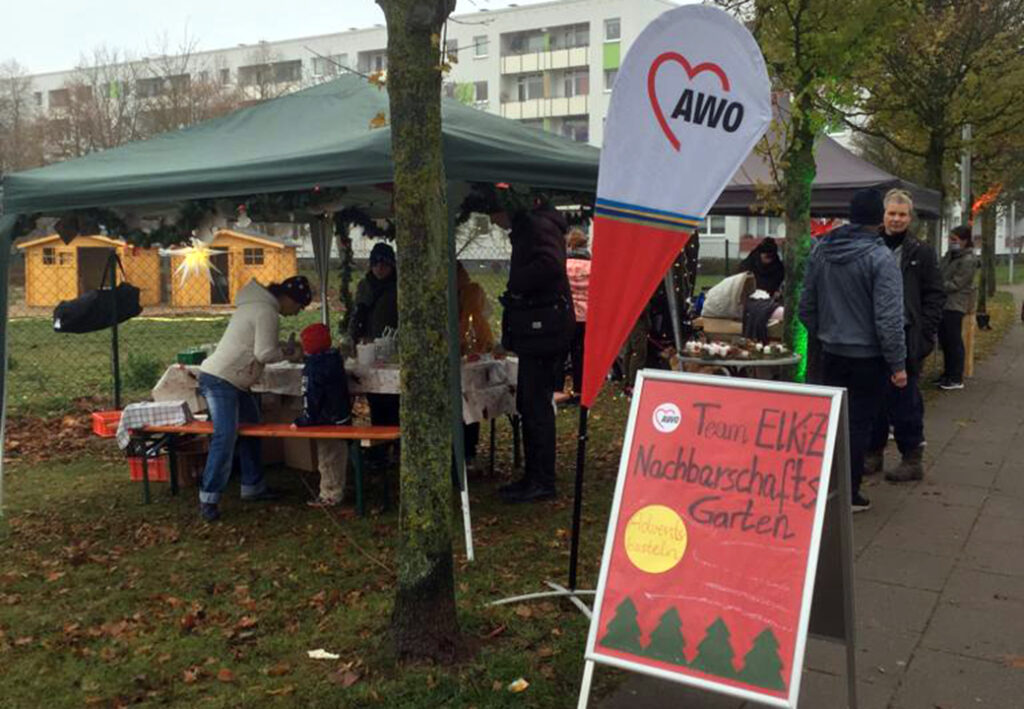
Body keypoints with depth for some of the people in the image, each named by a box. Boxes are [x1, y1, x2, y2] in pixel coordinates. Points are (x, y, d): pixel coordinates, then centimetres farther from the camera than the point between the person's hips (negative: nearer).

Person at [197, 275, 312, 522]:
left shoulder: (257, 305, 16)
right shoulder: (267, 312, -16)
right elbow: (265, 353, -19)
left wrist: (287, 348, 12)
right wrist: (290, 352, -3)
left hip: (232, 381, 11)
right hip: (220, 380, -11)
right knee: (225, 437, -16)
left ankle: (253, 486, 26)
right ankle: (208, 499, -12)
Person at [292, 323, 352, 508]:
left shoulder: (313, 367, -20)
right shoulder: (334, 358, 7)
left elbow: (311, 397, -20)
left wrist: (303, 421, -13)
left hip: (328, 422, -9)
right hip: (341, 418, 9)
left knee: (327, 460, 2)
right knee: (337, 457, 17)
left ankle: (330, 495, 10)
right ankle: (336, 492, 27)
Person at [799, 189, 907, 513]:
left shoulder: (820, 250, 2)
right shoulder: (879, 257, -17)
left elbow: (806, 306, 8)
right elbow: (888, 317, -19)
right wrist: (898, 363, -13)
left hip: (831, 353, 5)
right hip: (867, 356, -5)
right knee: (859, 423, 4)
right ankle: (849, 494, 10)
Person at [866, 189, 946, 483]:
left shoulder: (921, 253, 1)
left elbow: (935, 296, 2)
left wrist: (925, 333, -7)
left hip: (905, 339, -2)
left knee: (904, 400, 0)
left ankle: (912, 458, 10)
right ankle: (873, 453, 21)